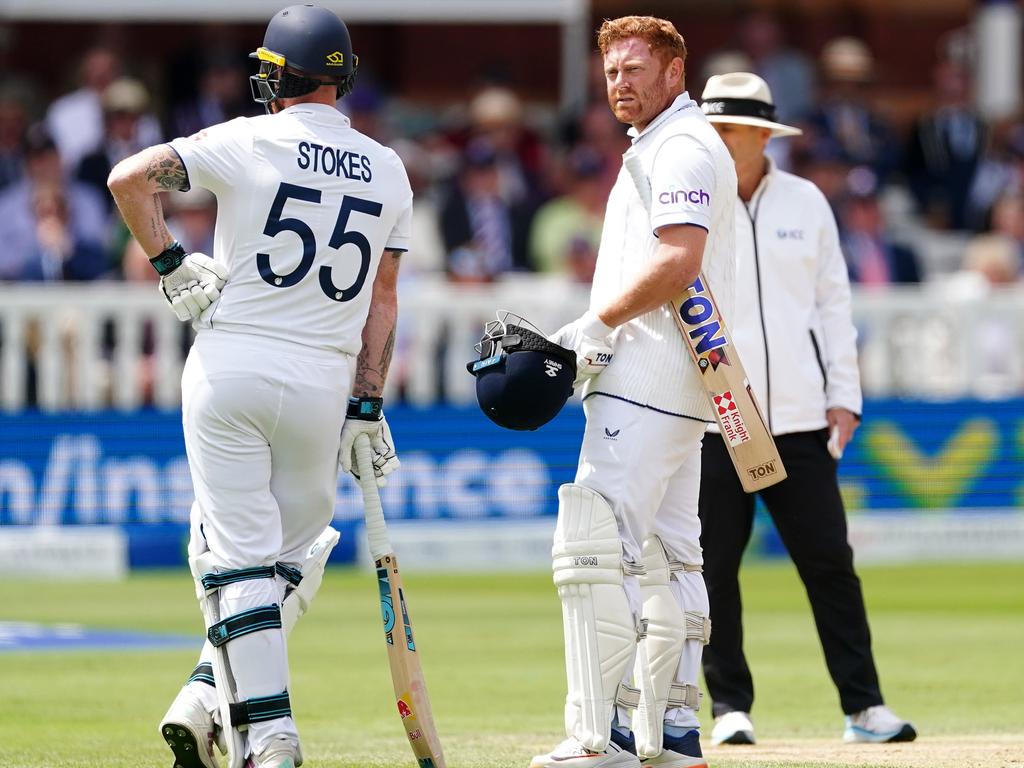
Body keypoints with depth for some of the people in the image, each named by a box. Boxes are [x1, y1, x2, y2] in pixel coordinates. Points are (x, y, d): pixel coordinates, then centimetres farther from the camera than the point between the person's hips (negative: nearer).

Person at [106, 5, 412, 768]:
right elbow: (382, 297, 7)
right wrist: (368, 404, 8)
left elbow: (131, 176, -14)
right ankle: (208, 701, 6)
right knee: (293, 559, 16)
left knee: (239, 555, -1)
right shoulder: (388, 171, 8)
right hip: (323, 382, 3)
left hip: (229, 366, -3)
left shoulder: (249, 142, -4)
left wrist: (171, 263, -4)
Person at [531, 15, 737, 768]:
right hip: (670, 386, 12)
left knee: (596, 547, -17)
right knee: (666, 556, 13)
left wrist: (594, 327, -17)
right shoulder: (652, 151, 23)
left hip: (651, 377, -12)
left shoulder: (683, 148, -10)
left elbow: (678, 264, -22)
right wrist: (595, 339, 12)